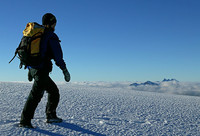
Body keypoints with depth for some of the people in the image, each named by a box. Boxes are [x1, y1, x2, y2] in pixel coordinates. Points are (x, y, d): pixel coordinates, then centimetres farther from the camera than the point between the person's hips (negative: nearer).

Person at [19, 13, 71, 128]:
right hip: (42, 70, -9)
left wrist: (30, 71, 27)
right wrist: (65, 70, -5)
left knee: (53, 90, 17)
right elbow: (58, 55, -11)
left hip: (33, 68, 9)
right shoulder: (51, 36, -6)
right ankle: (25, 120, -11)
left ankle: (51, 116, 19)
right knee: (36, 94, -10)